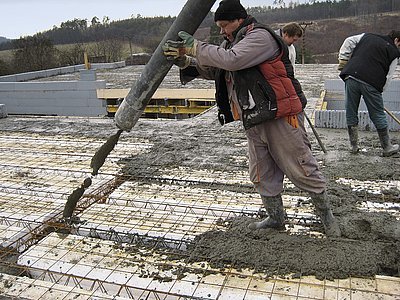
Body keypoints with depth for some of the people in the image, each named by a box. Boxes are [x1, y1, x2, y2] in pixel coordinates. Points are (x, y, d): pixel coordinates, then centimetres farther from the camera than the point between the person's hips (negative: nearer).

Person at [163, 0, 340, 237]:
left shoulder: (260, 36, -12)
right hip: (254, 122, 9)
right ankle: (276, 218, 31)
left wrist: (195, 47, -15)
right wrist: (185, 60, -1)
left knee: (302, 170, 1)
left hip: (280, 117, -9)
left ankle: (326, 215, 21)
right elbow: (212, 69, 15)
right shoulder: (232, 42, 17)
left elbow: (231, 60, -25)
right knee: (262, 175, 14)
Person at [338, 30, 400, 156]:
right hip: (371, 83, -2)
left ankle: (353, 146, 20)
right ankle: (387, 148, 22)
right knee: (378, 116, 9)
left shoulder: (367, 36, 22)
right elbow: (388, 76, 8)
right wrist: (379, 91, 15)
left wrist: (343, 62, 18)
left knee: (351, 113, 13)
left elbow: (348, 42, 16)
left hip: (351, 77, 3)